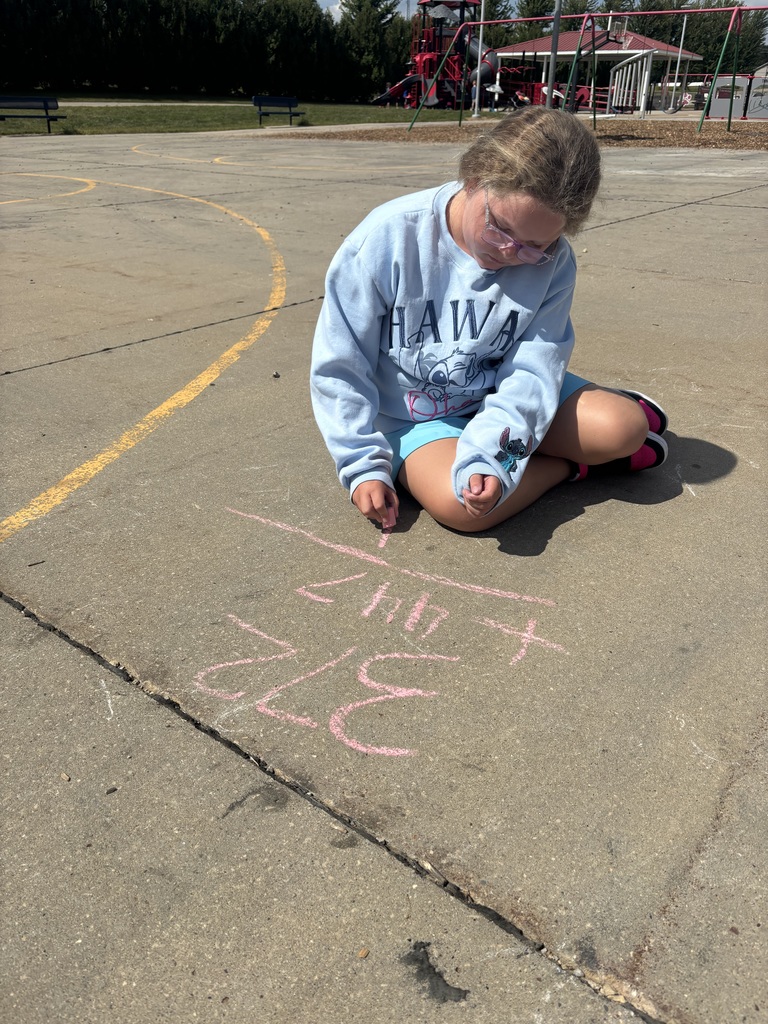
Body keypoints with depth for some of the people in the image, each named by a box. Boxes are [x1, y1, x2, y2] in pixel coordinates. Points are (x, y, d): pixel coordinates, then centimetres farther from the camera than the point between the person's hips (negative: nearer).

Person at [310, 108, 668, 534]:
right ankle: (573, 464, -6)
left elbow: (533, 368, -16)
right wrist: (364, 465, -15)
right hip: (413, 417, -1)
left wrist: (486, 458, -33)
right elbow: (339, 367, -12)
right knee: (456, 504, -32)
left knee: (624, 428, -18)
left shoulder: (552, 263, -11)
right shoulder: (388, 239, -18)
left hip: (501, 400, 2)